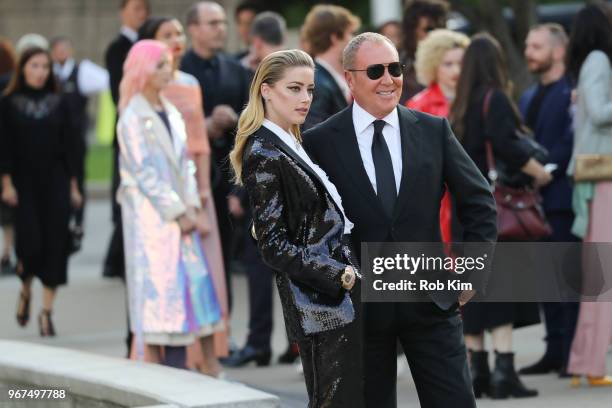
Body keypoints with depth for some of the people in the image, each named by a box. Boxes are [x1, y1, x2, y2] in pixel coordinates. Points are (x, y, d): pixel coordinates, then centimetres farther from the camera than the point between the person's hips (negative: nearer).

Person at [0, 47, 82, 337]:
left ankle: (47, 311, 3)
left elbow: (68, 146, 8)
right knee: (30, 242, -10)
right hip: (24, 183, -2)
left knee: (55, 244, -4)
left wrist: (73, 185, 6)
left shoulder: (58, 104, 6)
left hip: (55, 183, 2)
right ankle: (26, 290, 22)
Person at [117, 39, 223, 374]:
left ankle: (177, 370, 5)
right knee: (156, 287, -7)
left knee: (186, 286, 3)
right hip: (149, 217, -7)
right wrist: (177, 213, -13)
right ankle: (151, 368, -5)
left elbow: (183, 162, 12)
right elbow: (144, 172, -12)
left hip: (178, 213, 7)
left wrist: (192, 207, 0)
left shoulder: (171, 113, 13)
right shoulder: (134, 118, -8)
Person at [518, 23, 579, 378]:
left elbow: (571, 142, -15)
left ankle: (574, 352, -4)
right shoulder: (528, 98, 20)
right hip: (535, 197, 8)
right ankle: (556, 351, 11)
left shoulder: (573, 92, -6)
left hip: (563, 195, -8)